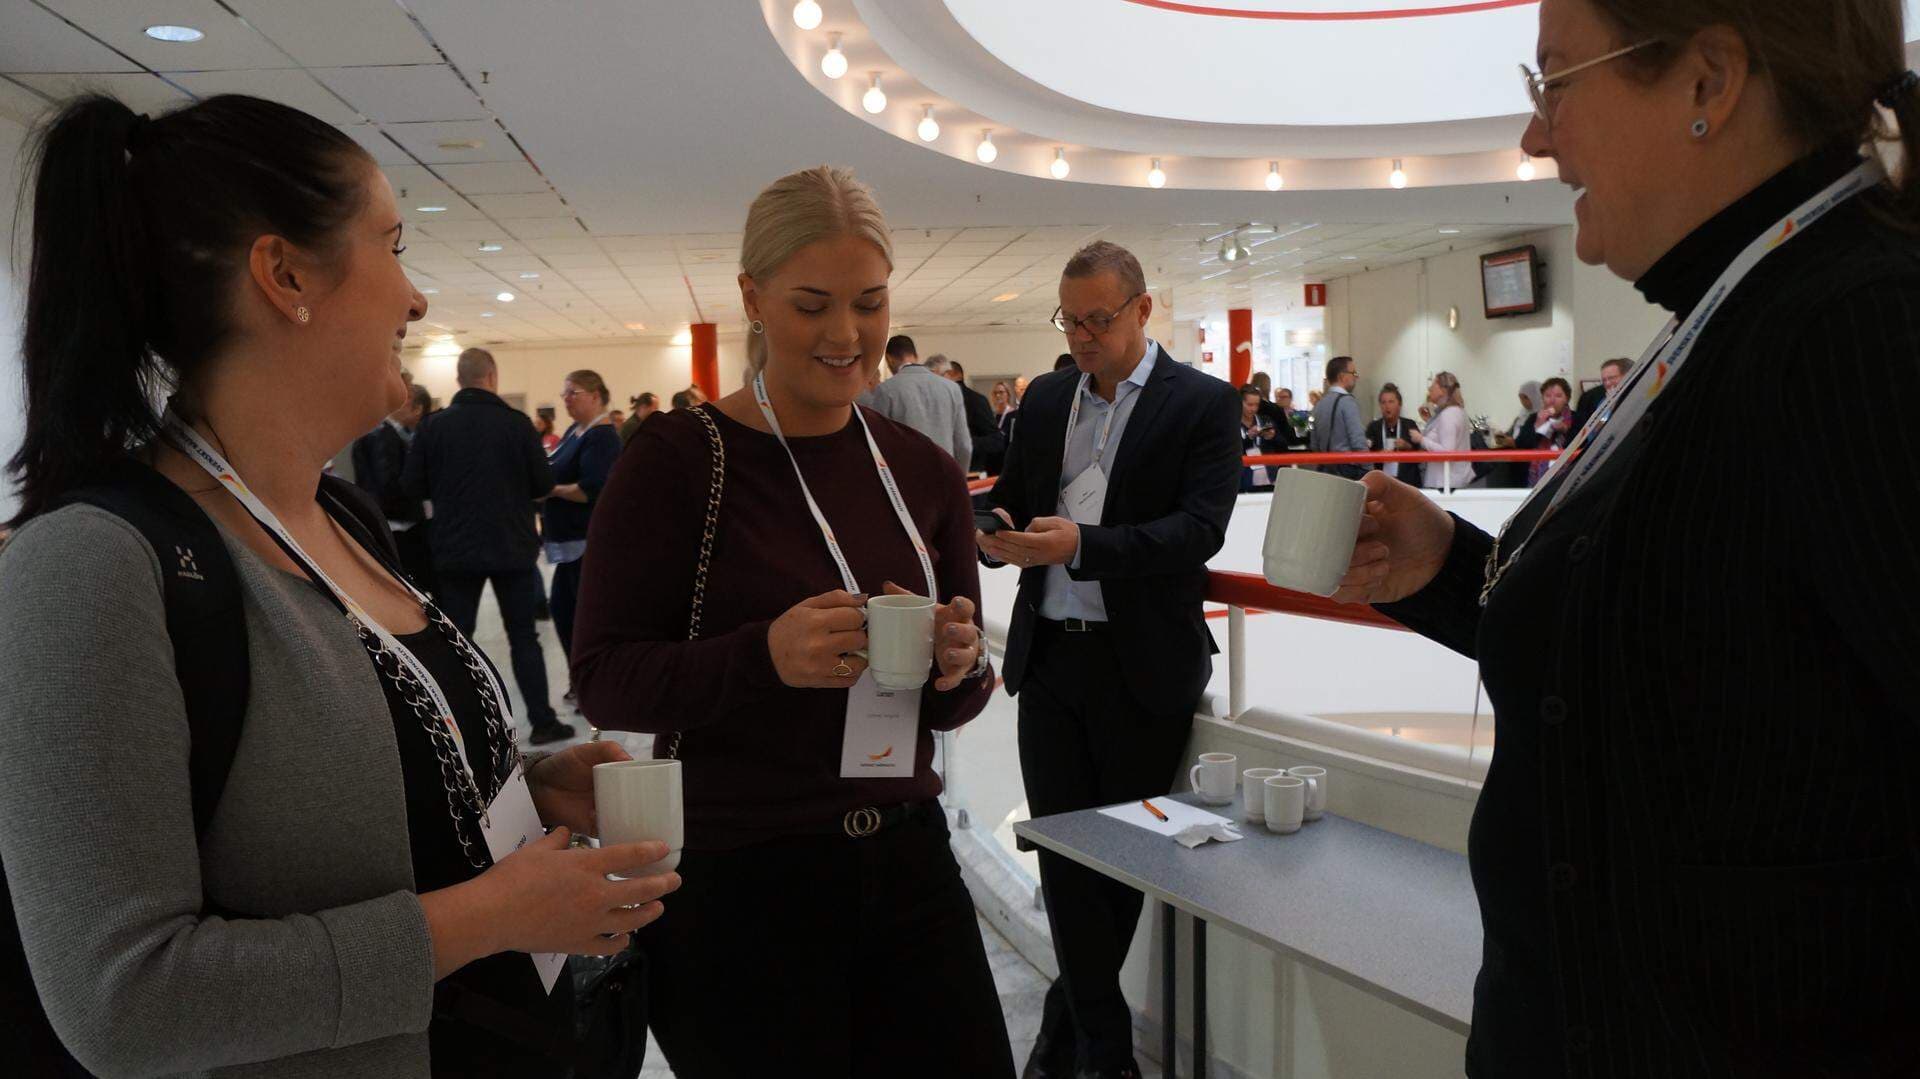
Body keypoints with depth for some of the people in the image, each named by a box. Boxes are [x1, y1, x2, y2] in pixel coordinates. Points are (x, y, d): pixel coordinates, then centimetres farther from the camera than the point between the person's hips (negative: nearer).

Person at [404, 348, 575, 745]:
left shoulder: (434, 425, -4)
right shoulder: (516, 422, -9)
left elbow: (412, 486, -3)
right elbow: (544, 484, -7)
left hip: (455, 549, 1)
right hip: (513, 547, -1)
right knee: (524, 637, 9)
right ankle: (542, 721, 11)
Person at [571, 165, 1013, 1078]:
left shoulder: (923, 471, 4)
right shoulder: (678, 459, -10)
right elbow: (602, 678, -11)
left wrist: (958, 669, -12)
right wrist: (764, 655, -27)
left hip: (906, 865, 5)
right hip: (736, 888, -4)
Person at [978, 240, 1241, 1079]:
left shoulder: (1204, 403, -4)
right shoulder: (1045, 398, 11)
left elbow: (1200, 528, -15)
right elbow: (1011, 496, 16)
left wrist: (1081, 545, -27)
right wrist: (995, 529, -9)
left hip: (1144, 666, -3)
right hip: (1049, 657, 4)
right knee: (1063, 852, 5)